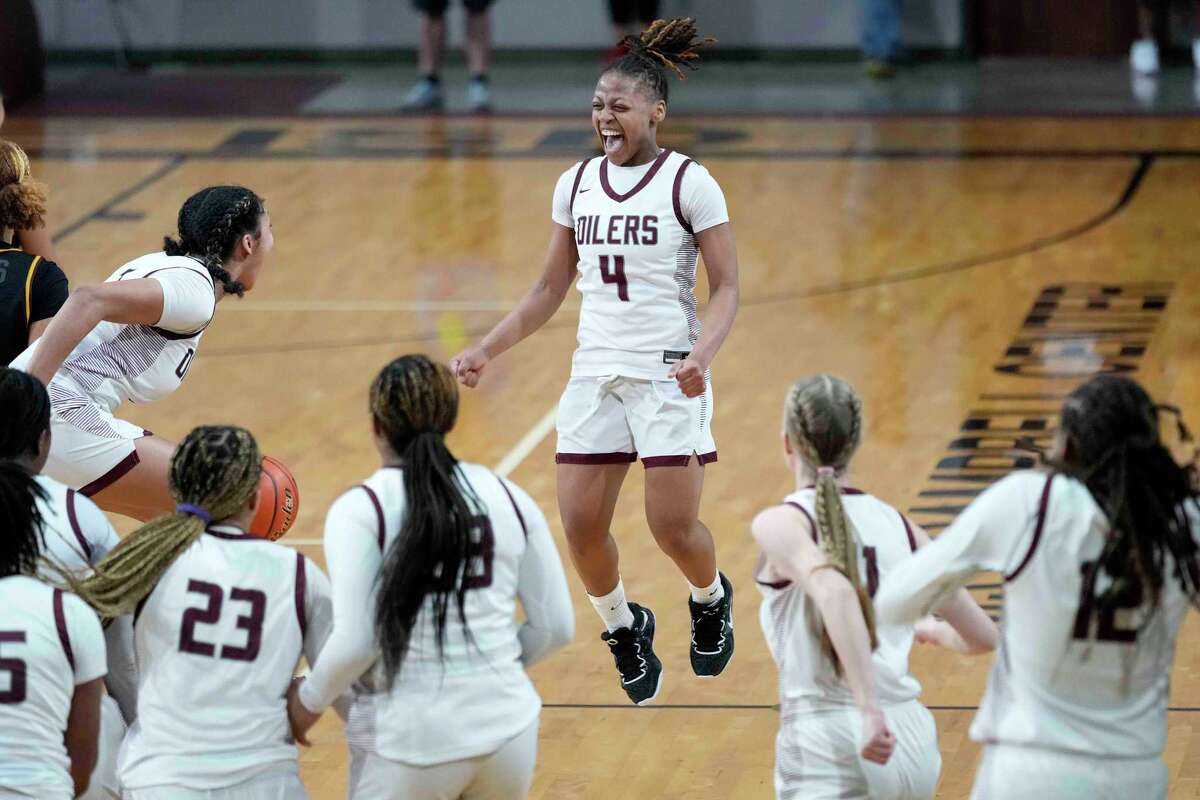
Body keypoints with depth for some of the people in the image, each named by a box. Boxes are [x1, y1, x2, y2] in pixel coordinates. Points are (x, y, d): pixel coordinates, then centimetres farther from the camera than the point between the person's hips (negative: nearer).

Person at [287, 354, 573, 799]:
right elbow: (556, 626, 8)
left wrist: (308, 699, 3)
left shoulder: (360, 511, -8)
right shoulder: (507, 498, 5)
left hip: (408, 743, -4)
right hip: (507, 729, 4)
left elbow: (354, 643, -15)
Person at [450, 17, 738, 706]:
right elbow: (550, 292, 17)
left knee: (673, 525, -7)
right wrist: (487, 350, 8)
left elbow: (726, 289, -7)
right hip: (596, 371, 5)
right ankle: (624, 629, 24)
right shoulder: (577, 185, 8)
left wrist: (700, 356, -24)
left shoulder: (689, 183, -7)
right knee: (581, 524, -3)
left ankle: (712, 599, 27)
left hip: (669, 376, -5)